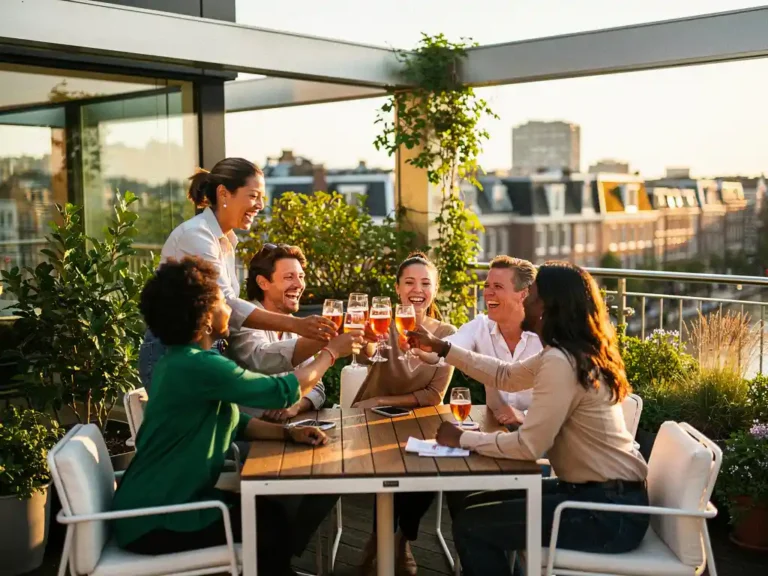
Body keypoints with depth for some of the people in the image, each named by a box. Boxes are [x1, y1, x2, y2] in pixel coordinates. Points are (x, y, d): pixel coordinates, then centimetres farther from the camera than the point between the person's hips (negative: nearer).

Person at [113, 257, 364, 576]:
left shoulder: (183, 361, 8)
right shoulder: (196, 366, -24)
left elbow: (234, 421, 10)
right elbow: (283, 391, -19)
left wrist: (288, 432, -4)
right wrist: (331, 352, -5)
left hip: (169, 502, 9)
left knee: (278, 507, 11)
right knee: (280, 519, 2)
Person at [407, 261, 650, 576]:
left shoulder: (561, 361, -23)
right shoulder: (572, 353, 9)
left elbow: (528, 446, -22)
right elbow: (506, 375, 21)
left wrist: (462, 439, -10)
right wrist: (442, 348, 19)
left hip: (609, 512, -10)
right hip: (603, 494, 10)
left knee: (470, 525, -8)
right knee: (465, 502, 14)